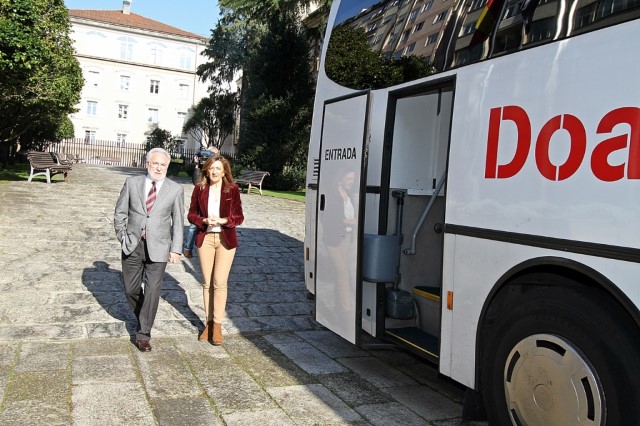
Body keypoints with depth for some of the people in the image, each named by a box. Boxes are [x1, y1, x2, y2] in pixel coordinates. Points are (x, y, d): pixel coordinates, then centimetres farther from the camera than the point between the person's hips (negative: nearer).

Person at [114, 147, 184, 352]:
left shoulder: (175, 190, 0)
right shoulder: (132, 183, 3)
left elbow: (178, 222, 1)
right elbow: (120, 213, 8)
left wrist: (176, 249, -4)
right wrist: (122, 238, 2)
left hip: (158, 248, -2)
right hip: (132, 245, 2)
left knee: (152, 290, -4)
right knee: (131, 290, 11)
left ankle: (143, 334, 8)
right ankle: (143, 318, 38)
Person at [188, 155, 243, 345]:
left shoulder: (232, 189, -3)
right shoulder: (199, 189, 2)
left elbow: (239, 217, 0)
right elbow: (191, 214, 6)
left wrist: (224, 220, -18)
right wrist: (204, 220, -13)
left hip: (225, 239, -2)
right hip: (205, 238, 2)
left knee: (220, 282, -5)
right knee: (207, 283, 9)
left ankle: (217, 326, 5)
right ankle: (208, 323, 21)